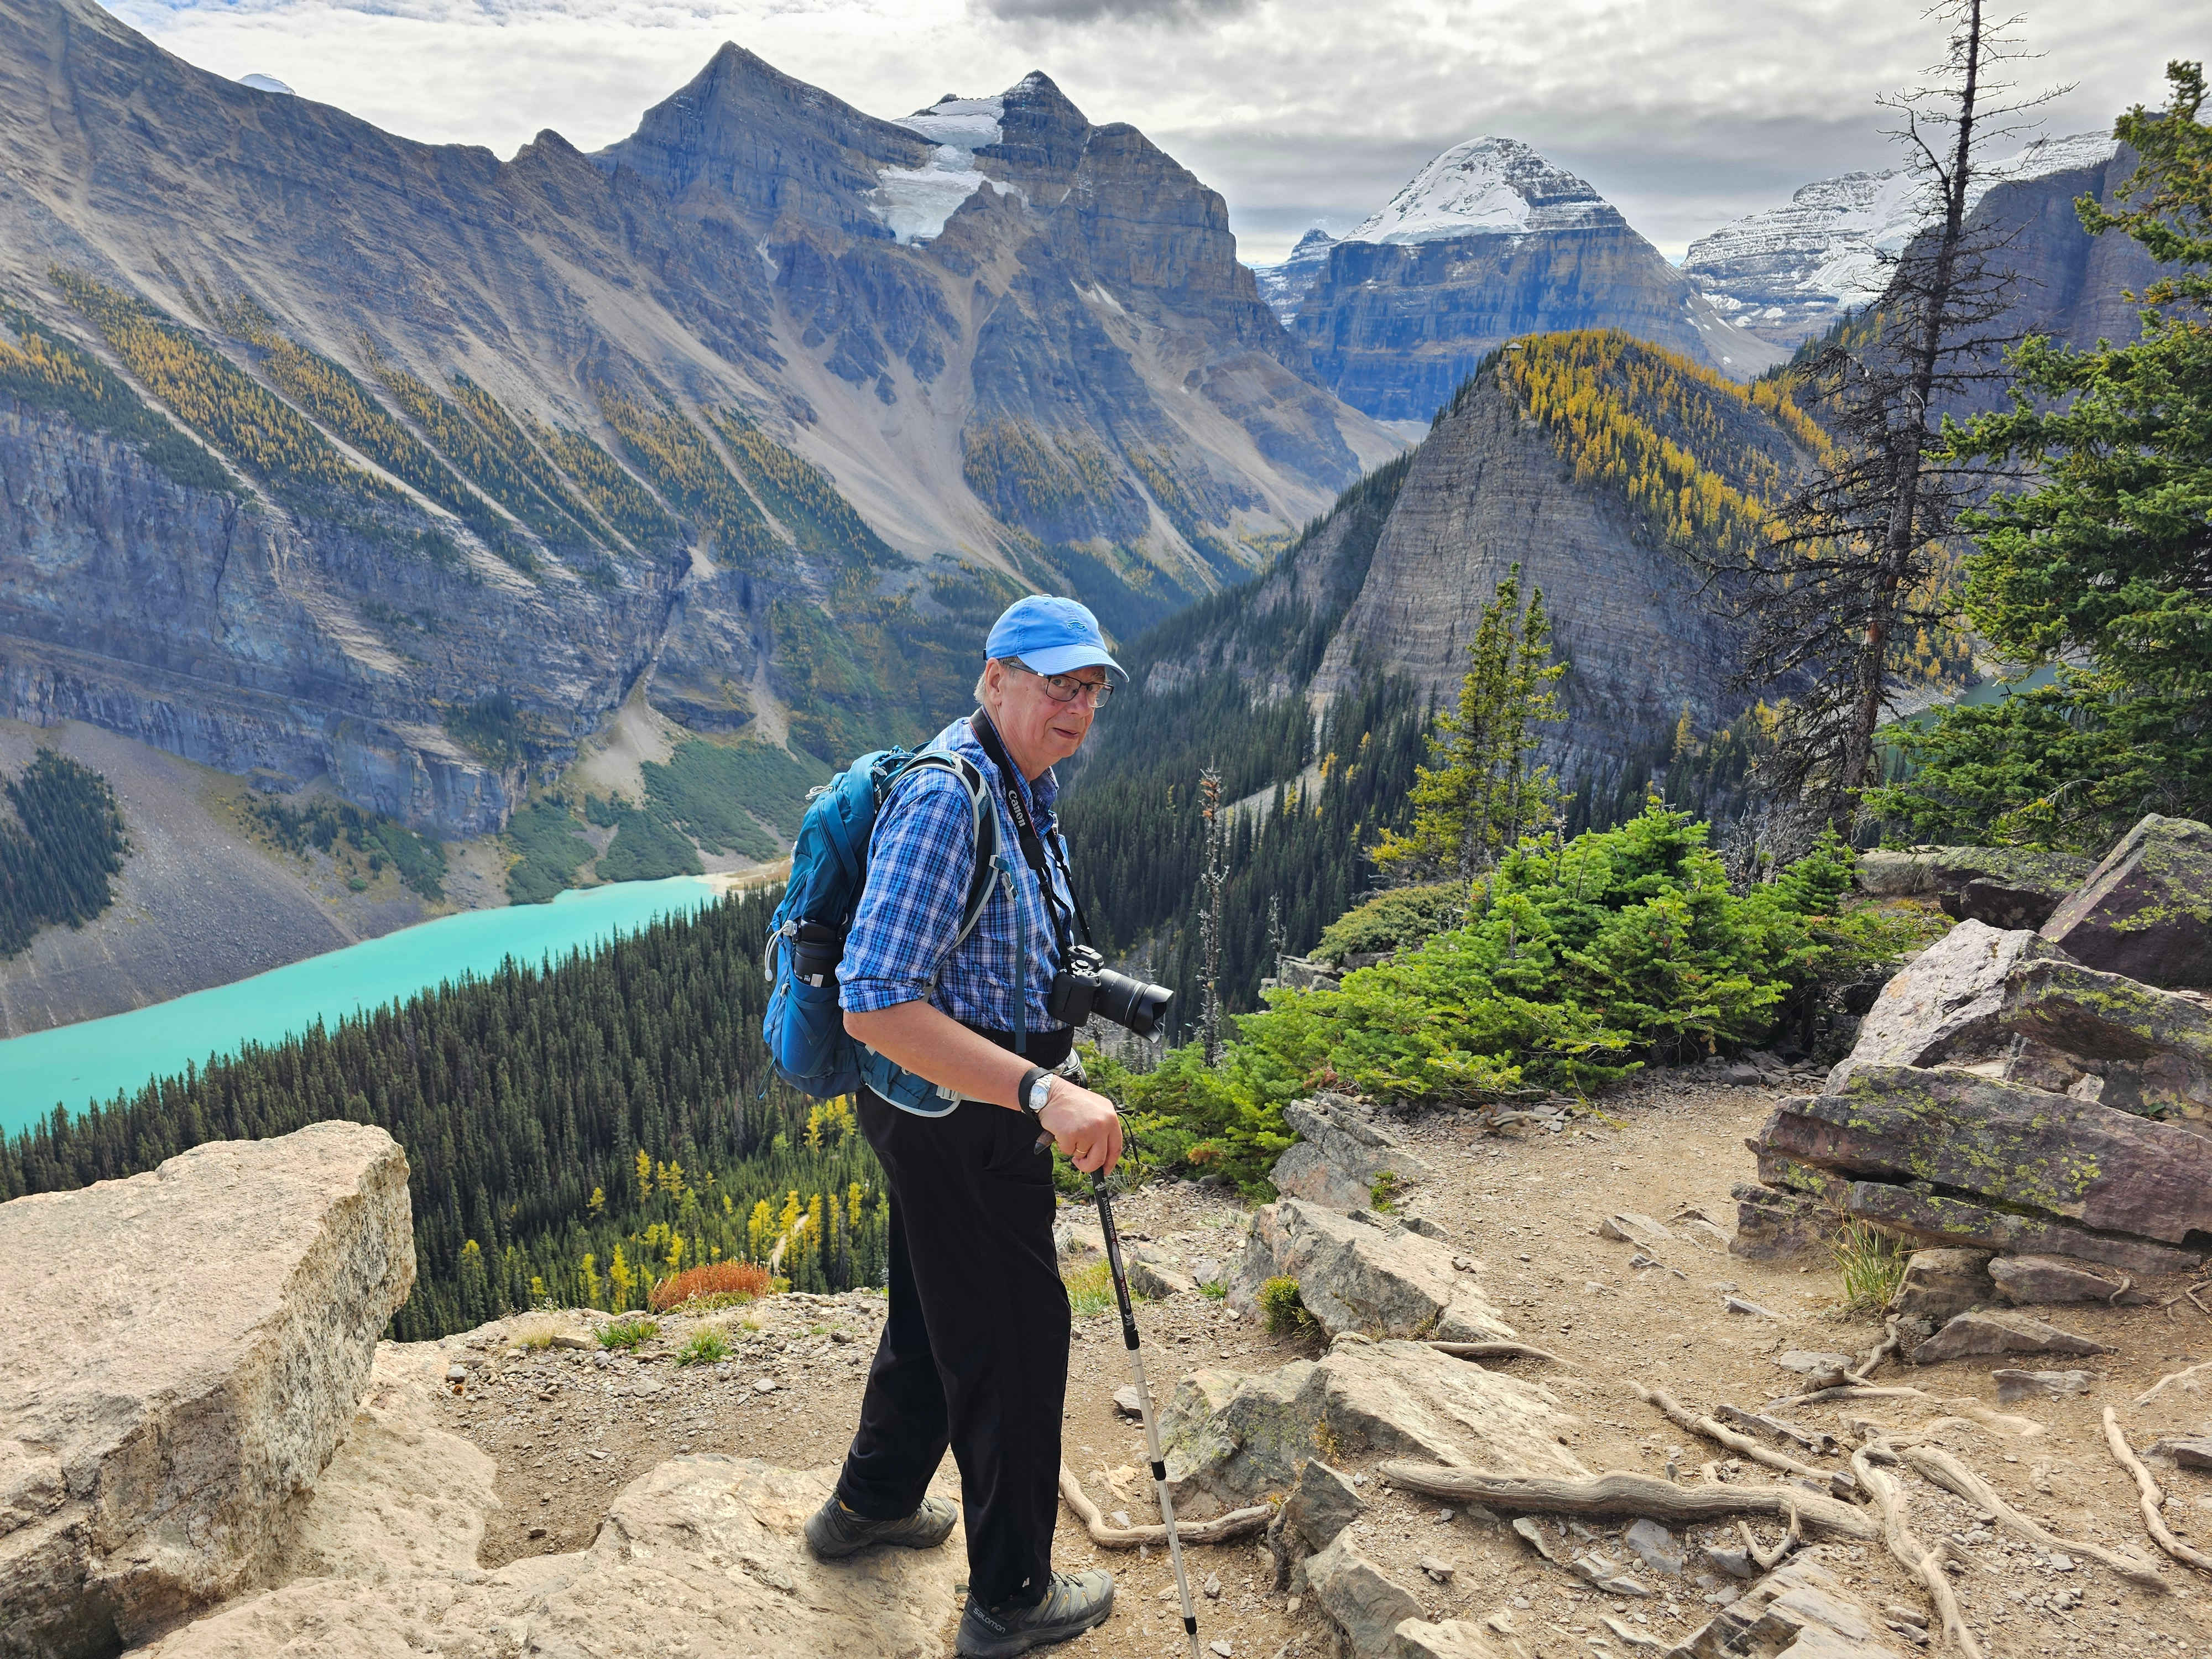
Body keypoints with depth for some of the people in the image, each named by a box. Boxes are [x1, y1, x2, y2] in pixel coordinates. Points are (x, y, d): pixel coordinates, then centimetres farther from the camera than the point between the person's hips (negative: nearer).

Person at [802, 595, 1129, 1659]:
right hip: (959, 1120, -10)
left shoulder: (1021, 786, 7)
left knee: (940, 1311, 26)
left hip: (952, 1110, 10)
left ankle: (872, 1503, 48)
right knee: (1014, 1338, 5)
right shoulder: (946, 800, -25)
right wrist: (1044, 1093, -38)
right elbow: (878, 1005, -33)